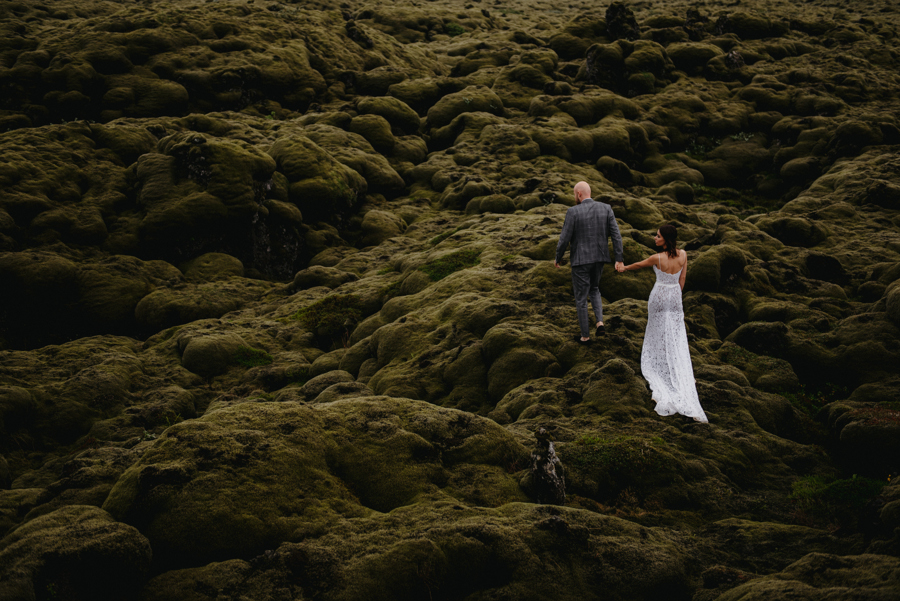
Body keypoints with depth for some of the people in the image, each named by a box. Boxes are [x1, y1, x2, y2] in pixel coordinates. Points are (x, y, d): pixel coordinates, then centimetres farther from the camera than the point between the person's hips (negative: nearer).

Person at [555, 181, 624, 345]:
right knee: (594, 289, 29)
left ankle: (585, 336, 20)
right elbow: (616, 234, -8)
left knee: (581, 297, 11)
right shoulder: (606, 208, -4)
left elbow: (564, 239, -13)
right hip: (599, 258, 5)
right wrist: (619, 259, -5)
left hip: (580, 260, -4)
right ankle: (600, 322, 10)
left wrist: (558, 258, 4)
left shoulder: (573, 212, -16)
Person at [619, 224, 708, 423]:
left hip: (659, 296, -4)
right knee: (677, 339, 8)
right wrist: (676, 294, 15)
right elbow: (682, 279, 2)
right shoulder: (683, 255, -8)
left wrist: (624, 268, 18)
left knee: (658, 334, 14)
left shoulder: (658, 258, -20)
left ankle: (659, 368, 26)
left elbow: (639, 265, -2)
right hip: (675, 296, 4)